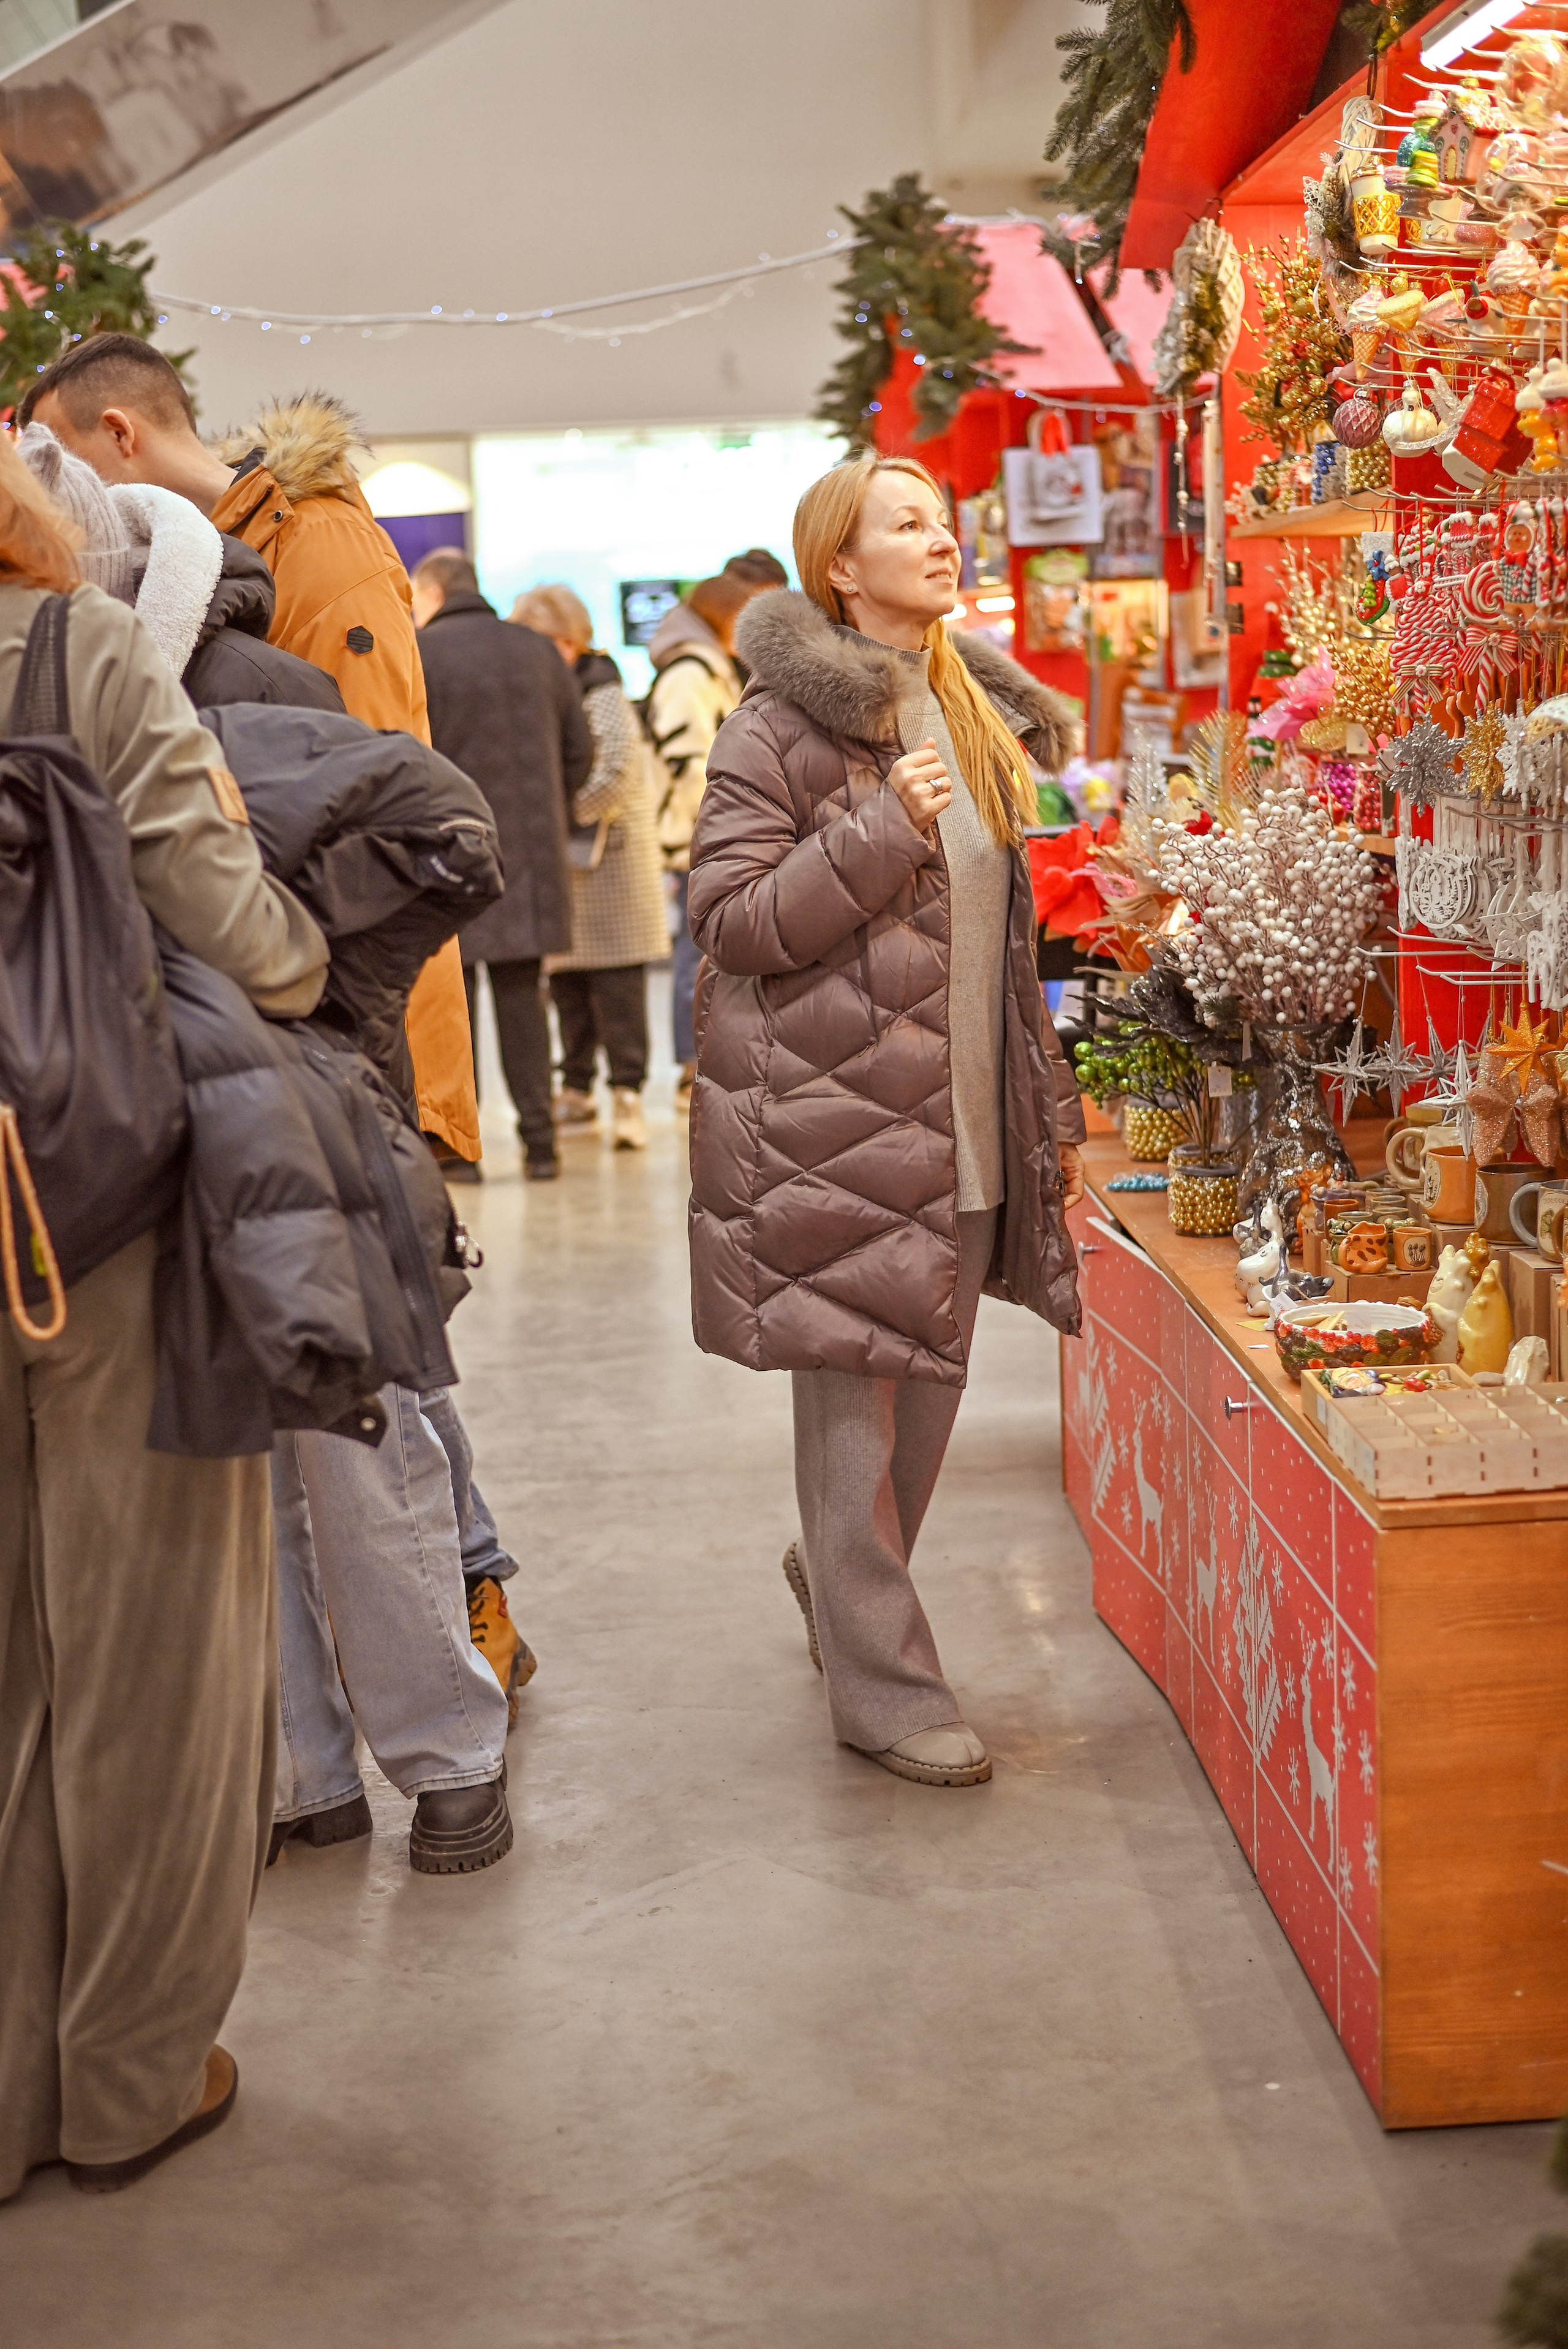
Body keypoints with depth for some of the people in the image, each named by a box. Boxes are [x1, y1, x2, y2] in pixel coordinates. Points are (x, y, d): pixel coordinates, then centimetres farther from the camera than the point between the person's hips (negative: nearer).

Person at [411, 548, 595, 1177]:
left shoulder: (421, 654, -7)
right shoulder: (536, 650, 11)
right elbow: (580, 752, 12)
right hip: (530, 853, 5)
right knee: (522, 993, 10)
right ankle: (539, 1140, 9)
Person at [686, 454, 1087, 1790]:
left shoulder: (983, 717, 15)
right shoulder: (784, 726, -8)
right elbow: (733, 921, -14)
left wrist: (1053, 1111, 19)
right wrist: (885, 830, -22)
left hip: (965, 1124, 7)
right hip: (837, 1119, -7)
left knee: (932, 1385, 13)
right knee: (855, 1402, -1)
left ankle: (841, 1574, 39)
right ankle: (884, 1684, 11)